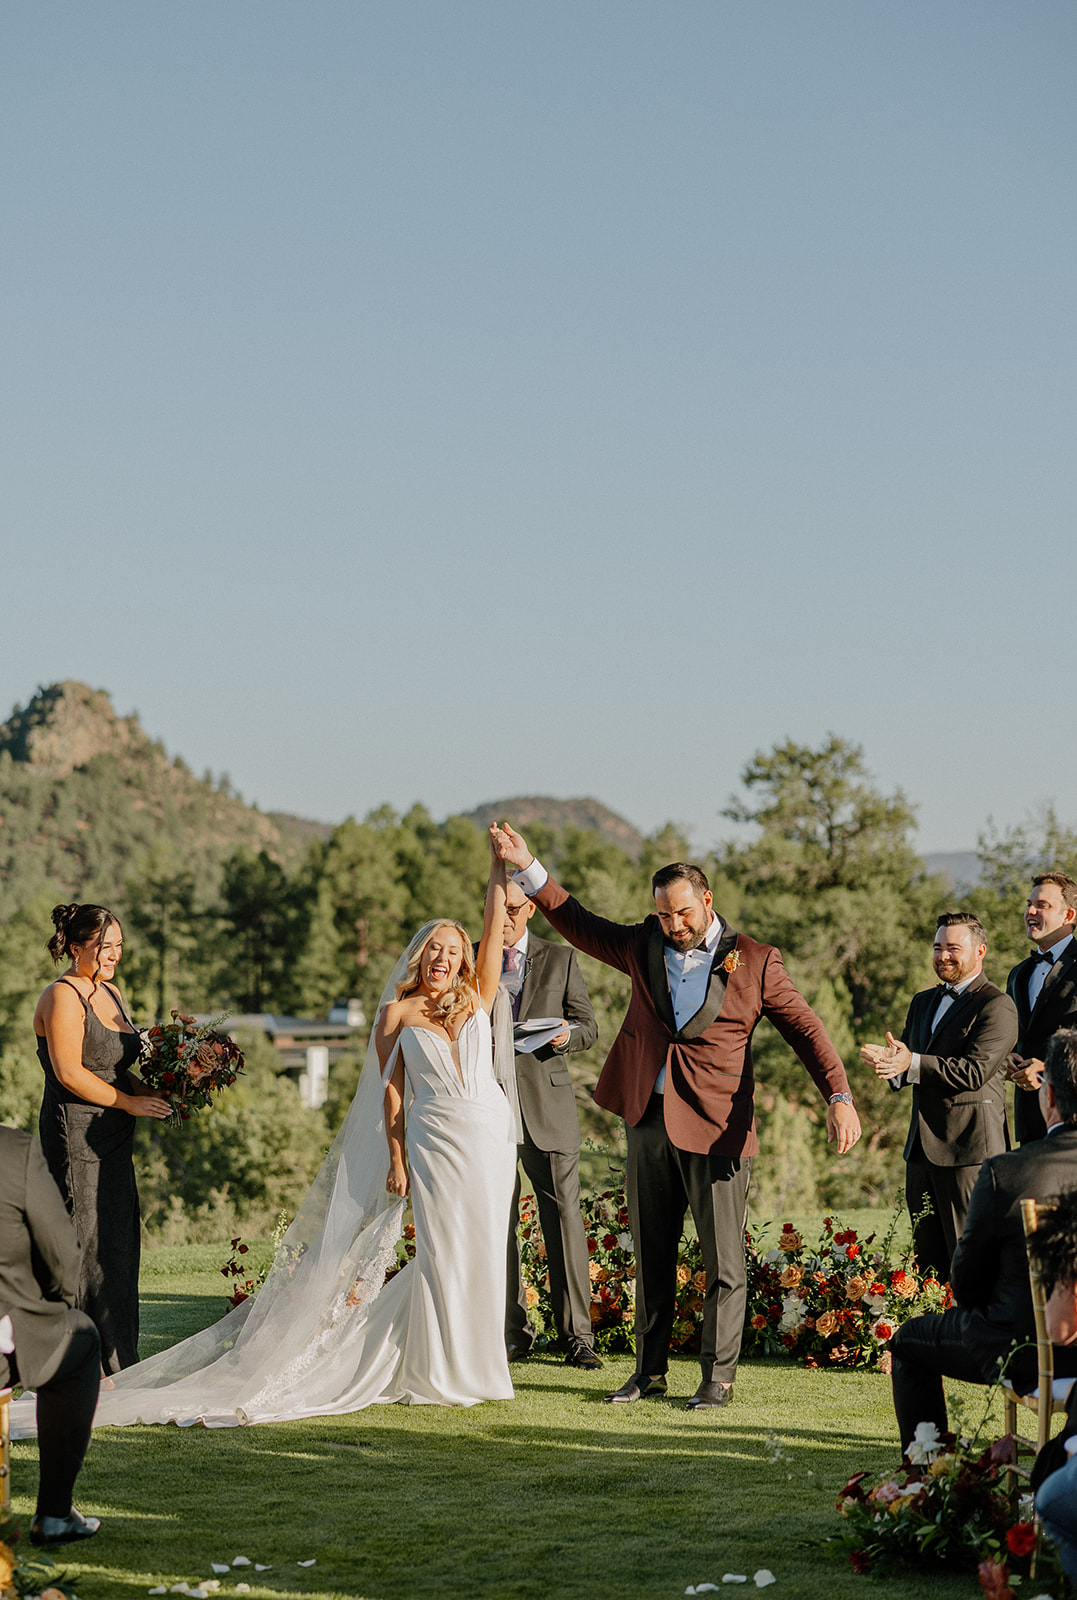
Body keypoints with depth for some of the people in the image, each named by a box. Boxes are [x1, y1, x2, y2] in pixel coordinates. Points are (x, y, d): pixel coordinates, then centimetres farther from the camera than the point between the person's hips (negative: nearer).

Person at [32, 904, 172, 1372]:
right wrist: (129, 1102, -13)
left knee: (119, 1246, 8)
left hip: (110, 1141, 9)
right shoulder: (63, 997, -12)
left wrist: (152, 1092, 5)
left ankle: (118, 1363, 14)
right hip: (76, 1137, -9)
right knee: (89, 1249, -7)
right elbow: (69, 1073, -18)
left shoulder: (110, 993, 16)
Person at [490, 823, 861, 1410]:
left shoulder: (753, 962, -2)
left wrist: (839, 1097, -14)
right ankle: (649, 1370, 21)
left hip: (717, 1129, -4)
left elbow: (805, 1029, -2)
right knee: (651, 1256, 11)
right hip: (649, 1122, 4)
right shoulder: (645, 946, 10)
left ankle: (718, 1377, 5)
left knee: (723, 1262, -2)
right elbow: (578, 923, 18)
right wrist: (527, 867, 11)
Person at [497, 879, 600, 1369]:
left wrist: (567, 1034, -13)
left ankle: (577, 1337, -1)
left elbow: (588, 1026, 10)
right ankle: (513, 1333, 10)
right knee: (496, 1222, 2)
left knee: (563, 1216, -5)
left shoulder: (560, 958, 10)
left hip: (546, 1102, -1)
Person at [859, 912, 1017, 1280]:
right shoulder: (923, 1002, 20)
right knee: (929, 1262, 10)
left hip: (968, 1151, -8)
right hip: (922, 1149, 8)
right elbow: (904, 1069, 14)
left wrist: (914, 1064, -27)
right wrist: (890, 1062, -11)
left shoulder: (996, 1007, -7)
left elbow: (975, 1071, -18)